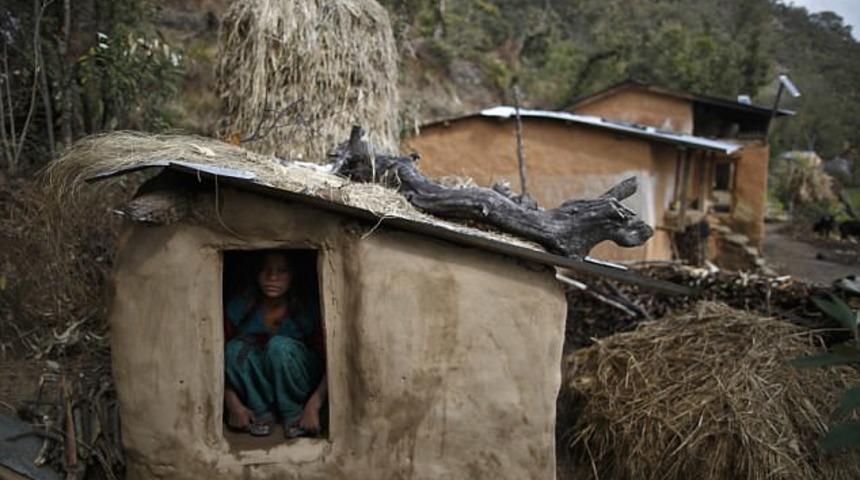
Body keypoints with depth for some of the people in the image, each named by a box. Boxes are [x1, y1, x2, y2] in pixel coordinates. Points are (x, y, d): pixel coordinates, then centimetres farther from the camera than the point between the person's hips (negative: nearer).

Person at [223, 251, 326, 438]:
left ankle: (294, 414, -13)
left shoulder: (306, 311, -21)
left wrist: (313, 407, -32)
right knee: (236, 349, -27)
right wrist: (233, 404, -24)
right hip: (256, 391, 2)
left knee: (279, 345, -32)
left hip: (301, 386, -2)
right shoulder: (239, 308, -16)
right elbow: (222, 359, -12)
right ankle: (261, 412, -10)